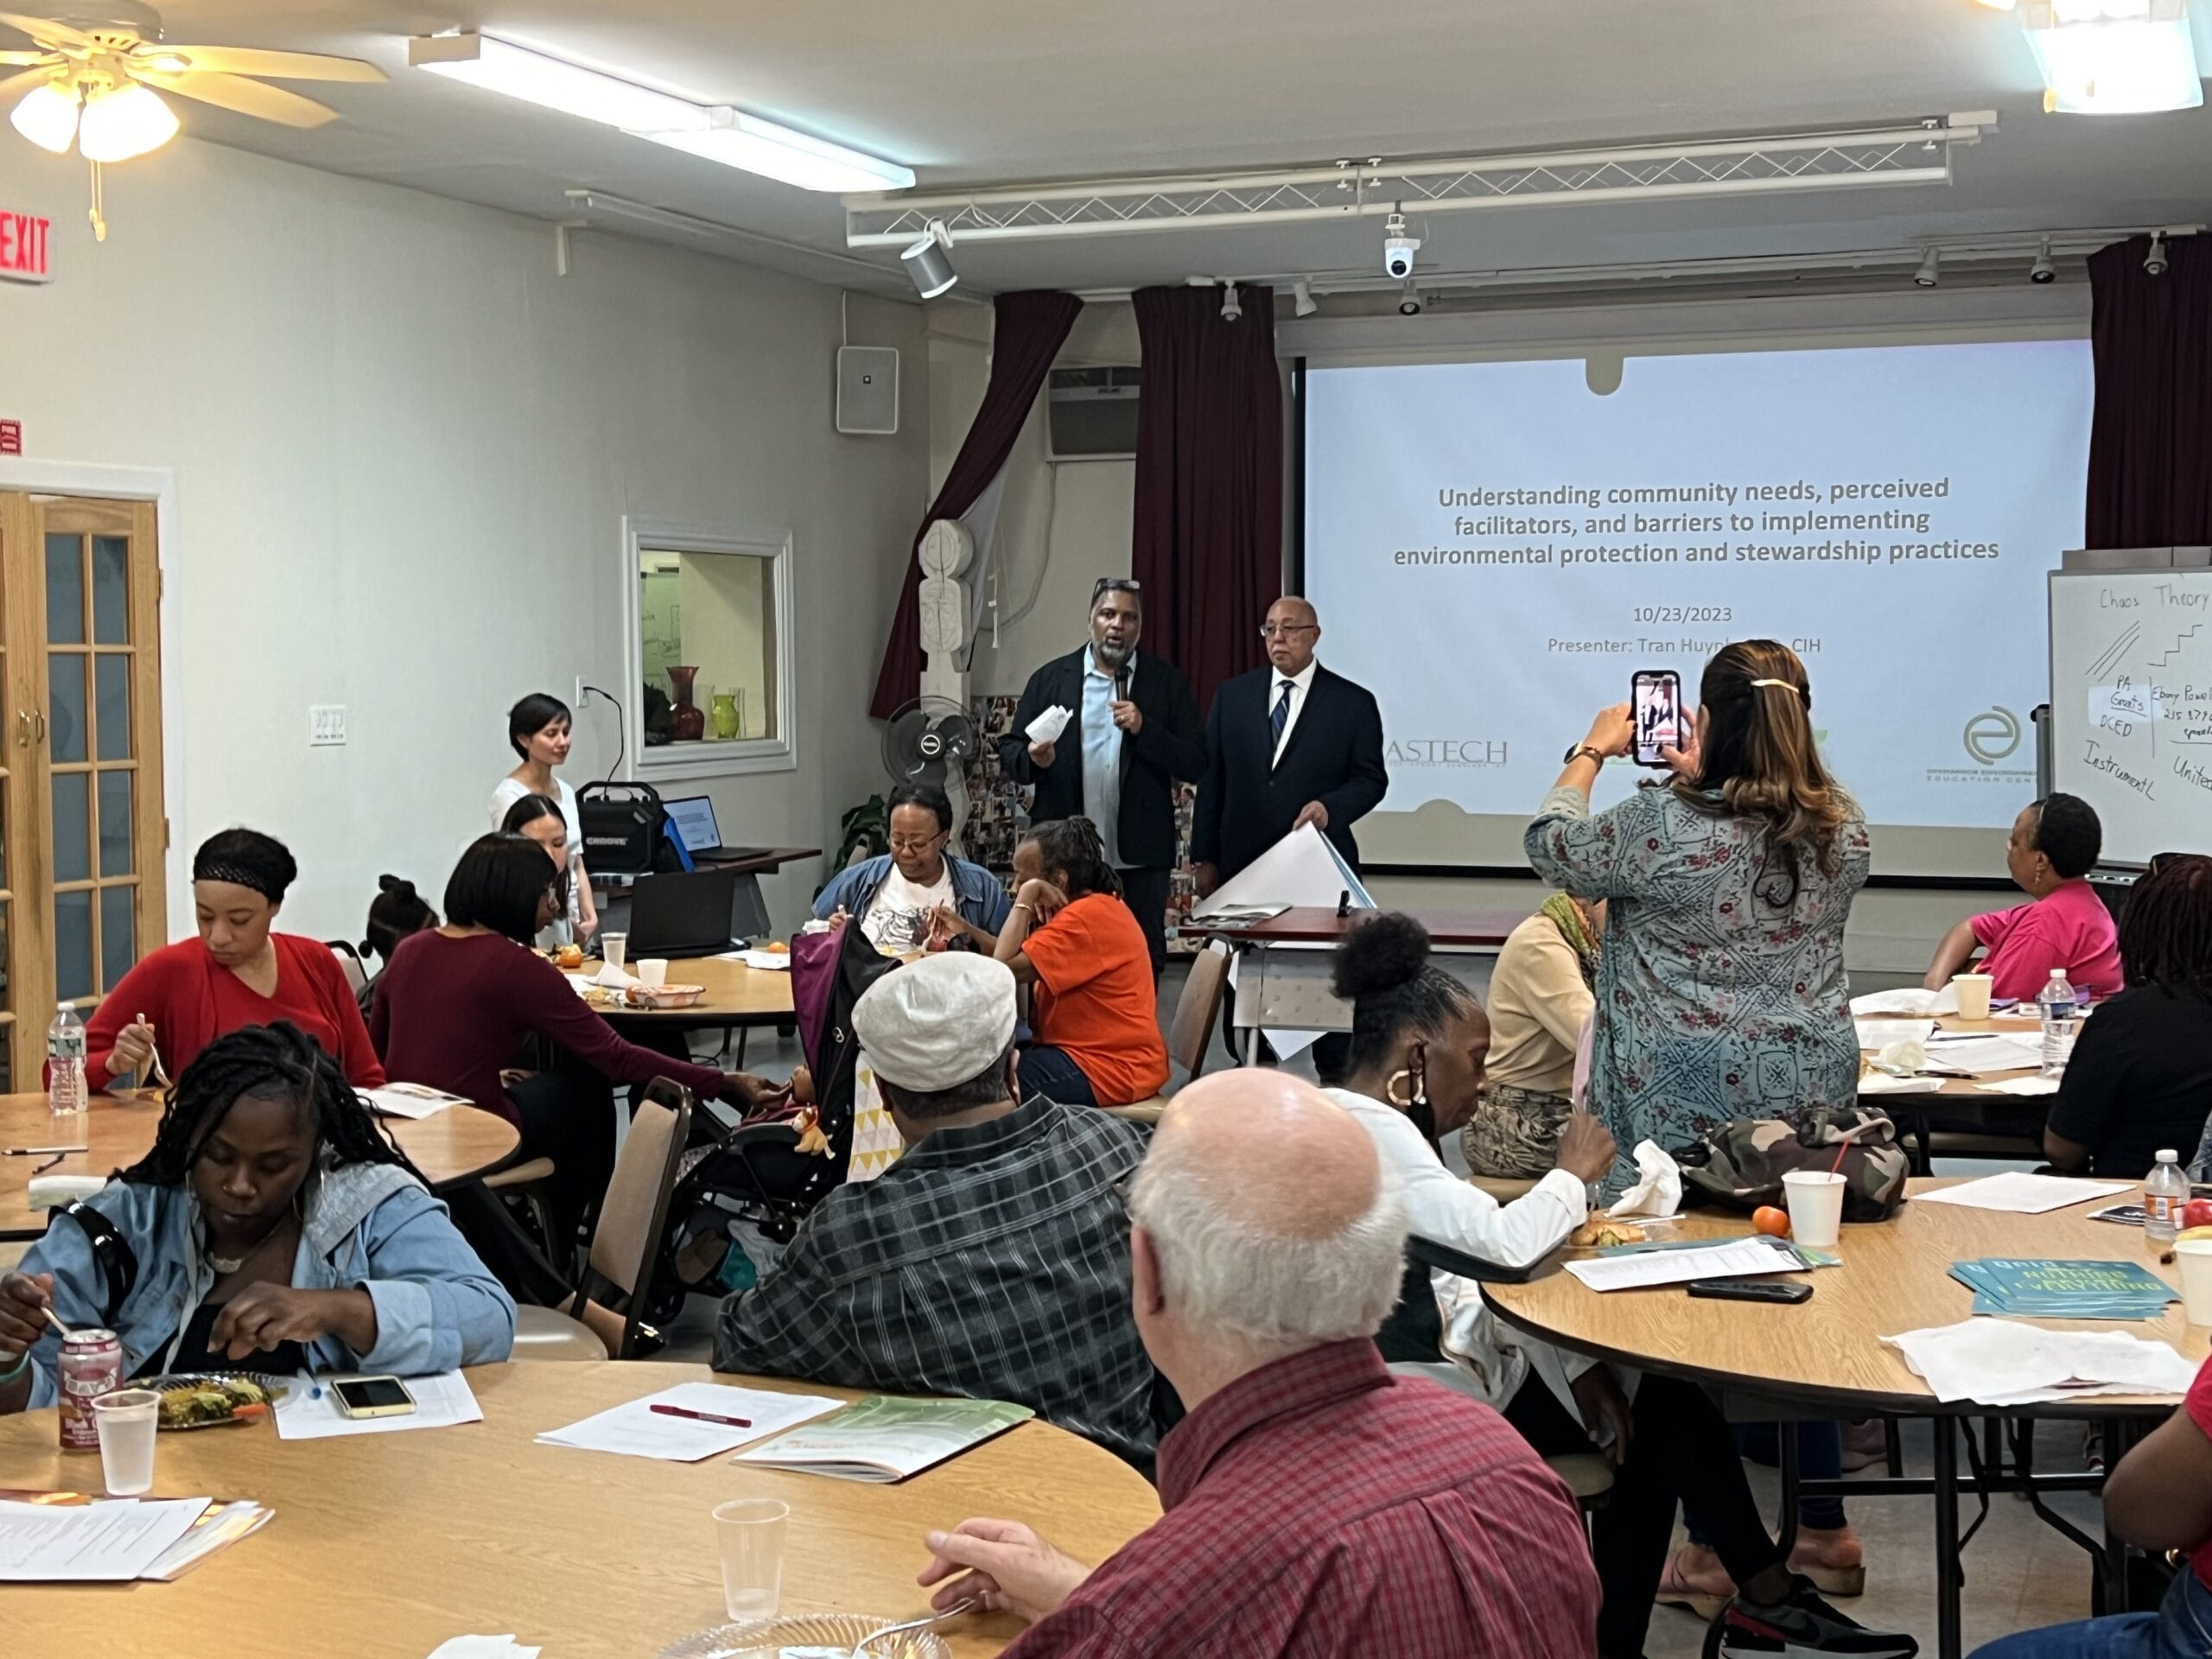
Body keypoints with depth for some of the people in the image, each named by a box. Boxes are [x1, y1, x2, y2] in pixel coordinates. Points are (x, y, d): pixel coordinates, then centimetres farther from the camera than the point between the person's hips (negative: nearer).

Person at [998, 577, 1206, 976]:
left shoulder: (1166, 683, 5)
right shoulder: (1050, 679, 7)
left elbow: (1195, 764, 0)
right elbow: (1010, 751, 8)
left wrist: (1144, 729, -14)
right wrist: (1034, 759, -14)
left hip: (1139, 858, -1)